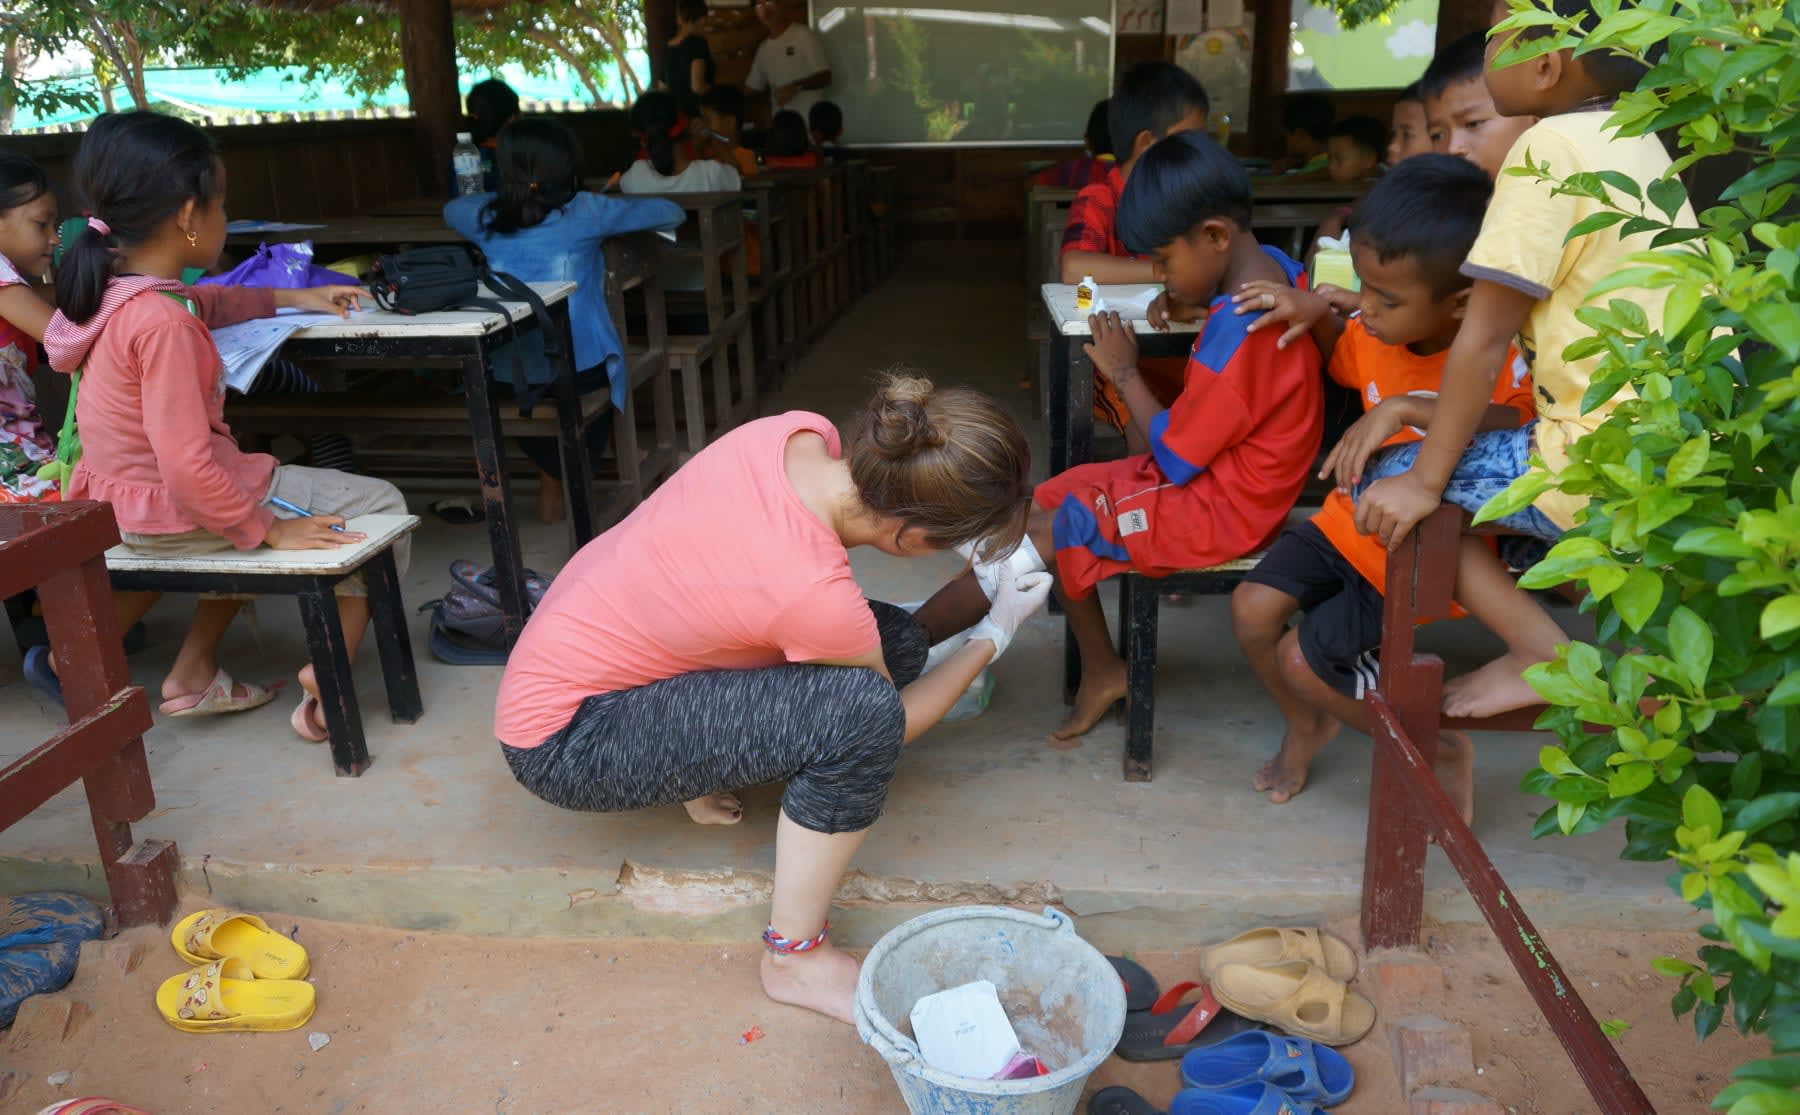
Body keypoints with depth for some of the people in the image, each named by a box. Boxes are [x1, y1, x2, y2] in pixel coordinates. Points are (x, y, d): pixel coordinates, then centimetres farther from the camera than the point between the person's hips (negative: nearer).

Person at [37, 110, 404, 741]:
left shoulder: (112, 288, 3)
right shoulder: (162, 321, -27)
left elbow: (204, 303, 27)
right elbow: (186, 465, -32)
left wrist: (292, 297, 27)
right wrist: (269, 531, -21)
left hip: (119, 502, 10)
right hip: (172, 514, -10)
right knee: (380, 507, -1)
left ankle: (193, 673, 36)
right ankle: (324, 691, -3)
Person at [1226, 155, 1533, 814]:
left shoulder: (1494, 360, -26)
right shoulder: (1379, 332, -5)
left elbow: (1511, 424, -48)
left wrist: (1405, 408, -52)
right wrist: (1314, 313, 0)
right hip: (1352, 521, 7)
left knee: (1305, 659, -9)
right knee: (1253, 608, -8)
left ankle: (1441, 750, 16)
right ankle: (1304, 726, 25)